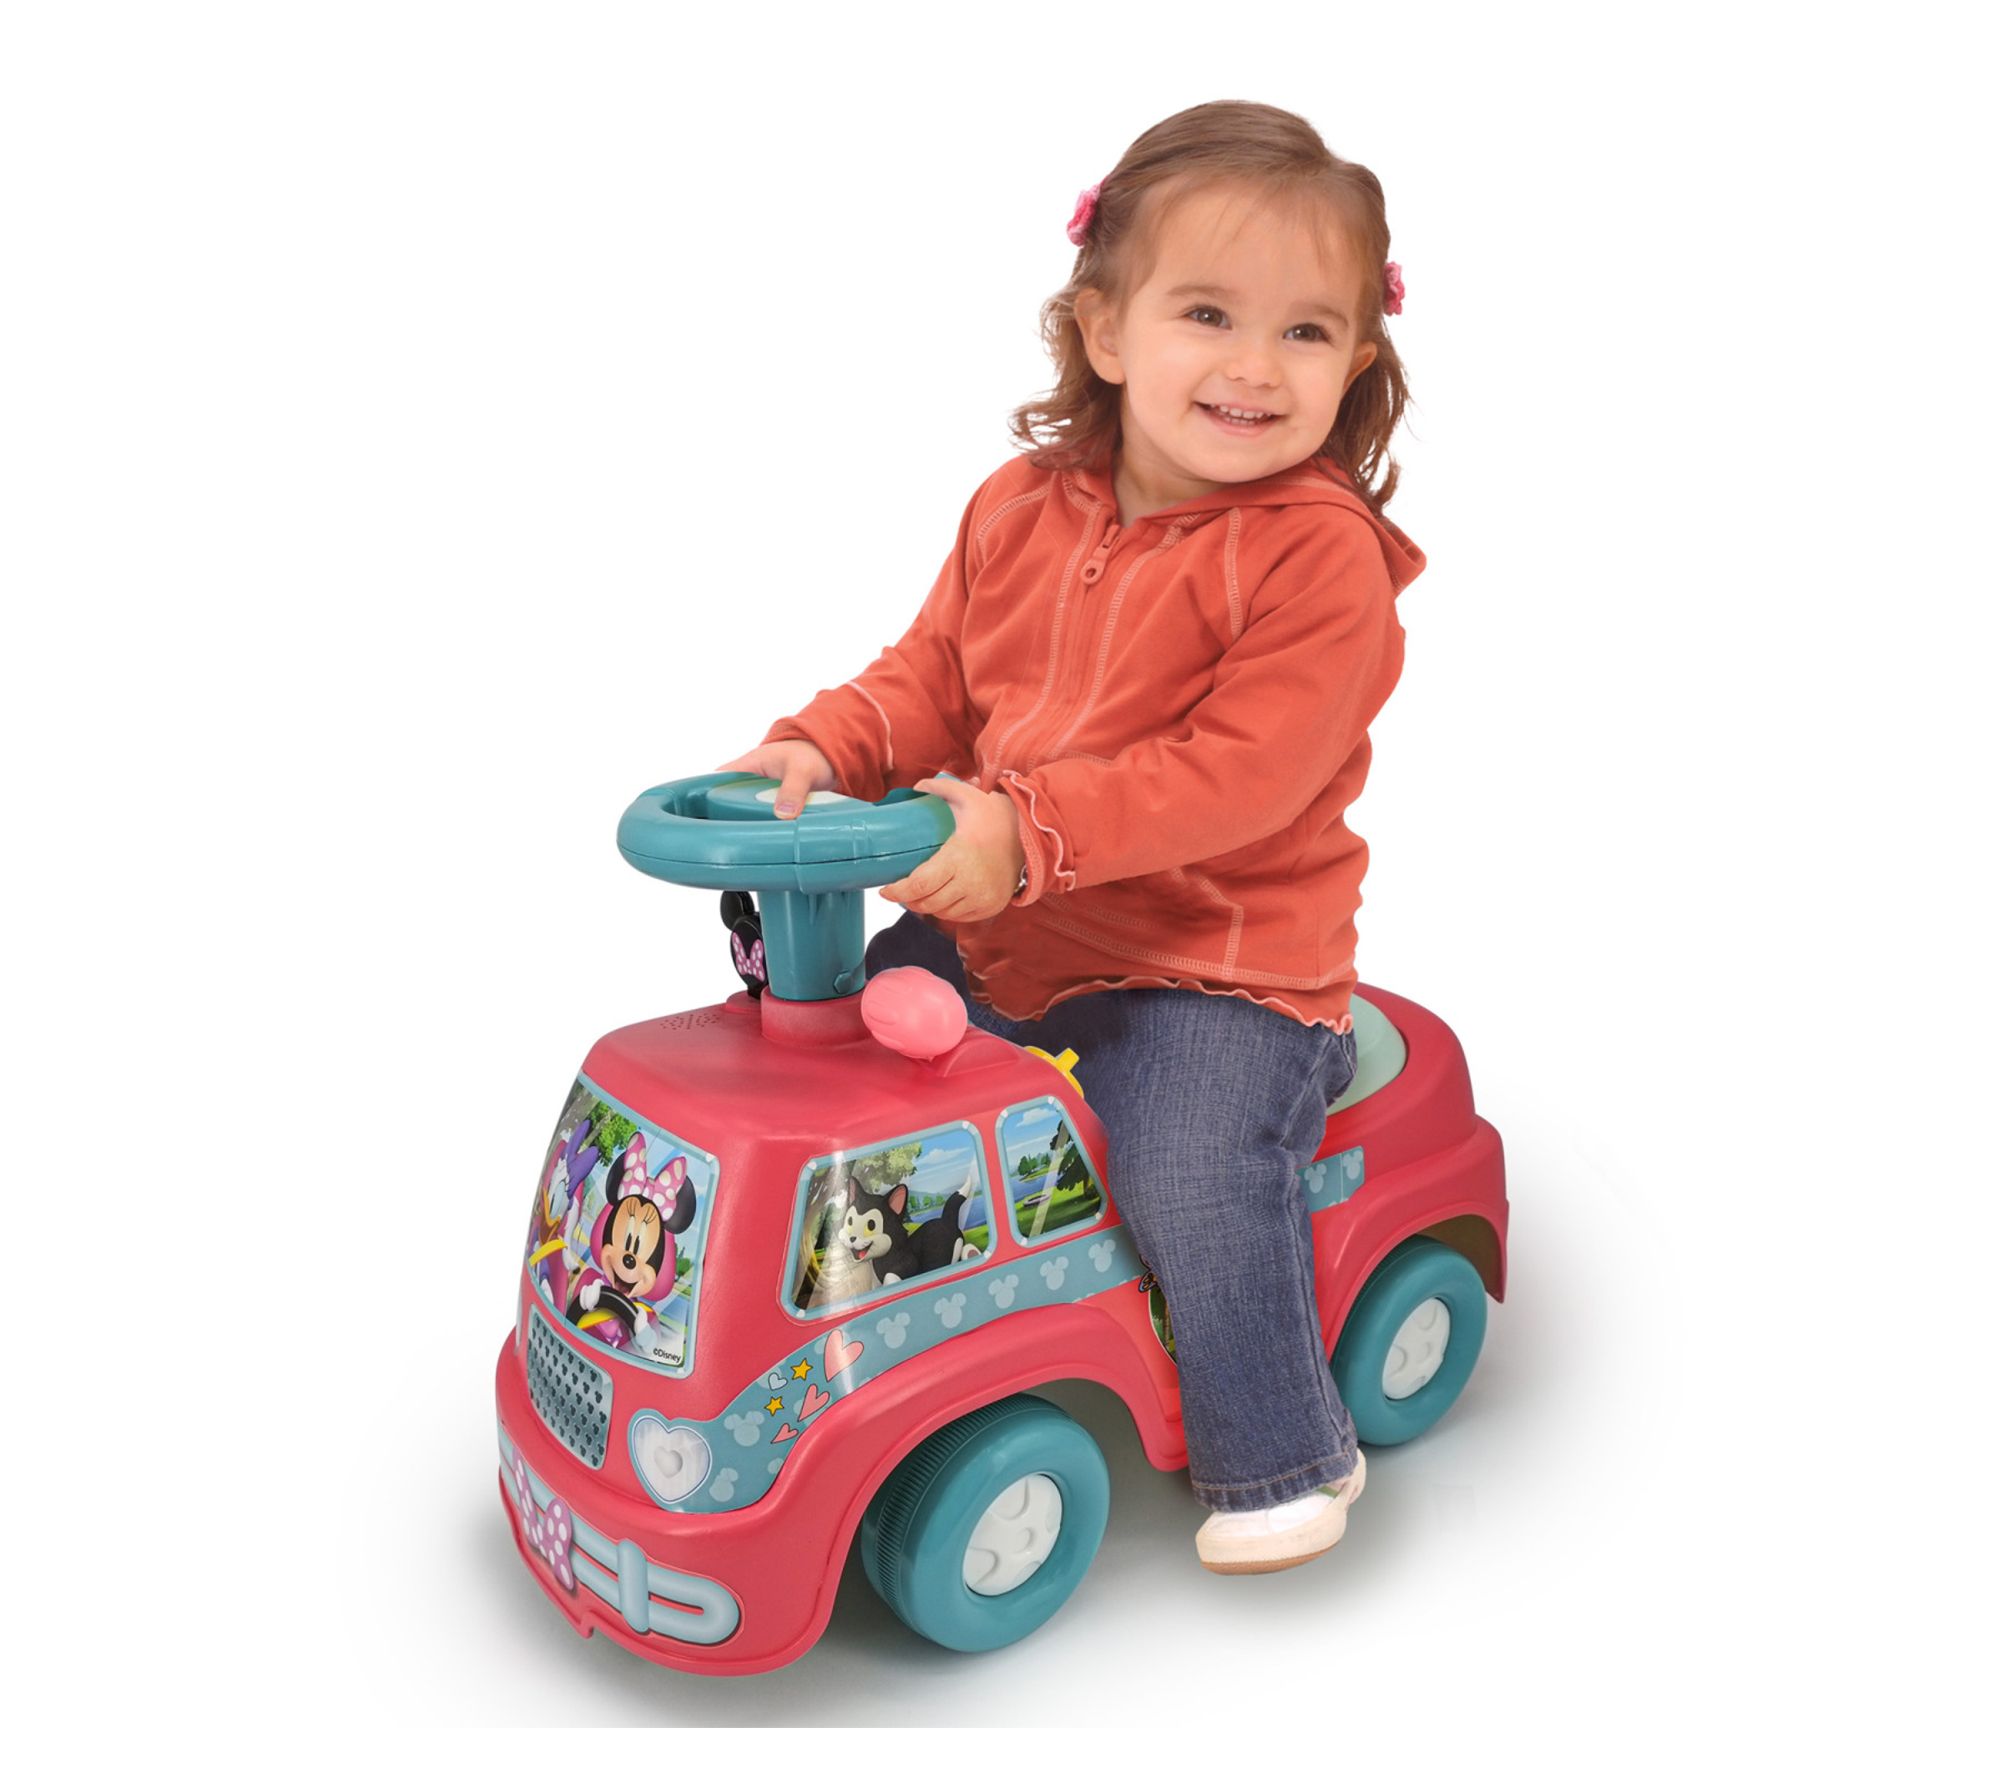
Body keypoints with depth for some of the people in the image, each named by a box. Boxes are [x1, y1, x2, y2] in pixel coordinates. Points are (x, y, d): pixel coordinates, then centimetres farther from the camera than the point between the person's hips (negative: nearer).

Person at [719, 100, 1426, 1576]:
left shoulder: (1319, 553, -16)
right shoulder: (1023, 509, 3)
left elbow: (1239, 769, -24)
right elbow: (937, 674, 11)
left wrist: (1030, 829, -31)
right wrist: (825, 751, -9)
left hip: (1219, 963, -6)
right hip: (994, 932, 7)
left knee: (1195, 1181, -24)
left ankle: (1286, 1453, 6)